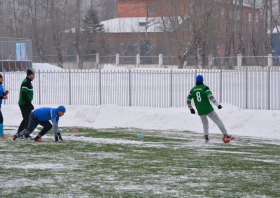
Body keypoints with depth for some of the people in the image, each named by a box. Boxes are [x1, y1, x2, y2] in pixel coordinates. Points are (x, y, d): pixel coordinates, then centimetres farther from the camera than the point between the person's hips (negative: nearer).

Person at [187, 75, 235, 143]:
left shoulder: (193, 90, 8)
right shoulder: (205, 87, -6)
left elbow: (188, 100, 11)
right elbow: (210, 97, -19)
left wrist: (191, 108, 25)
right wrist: (217, 104, -20)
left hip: (200, 112, 4)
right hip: (208, 109, -4)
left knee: (205, 123, 26)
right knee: (218, 122, 1)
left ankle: (206, 137, 14)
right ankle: (226, 136, -4)